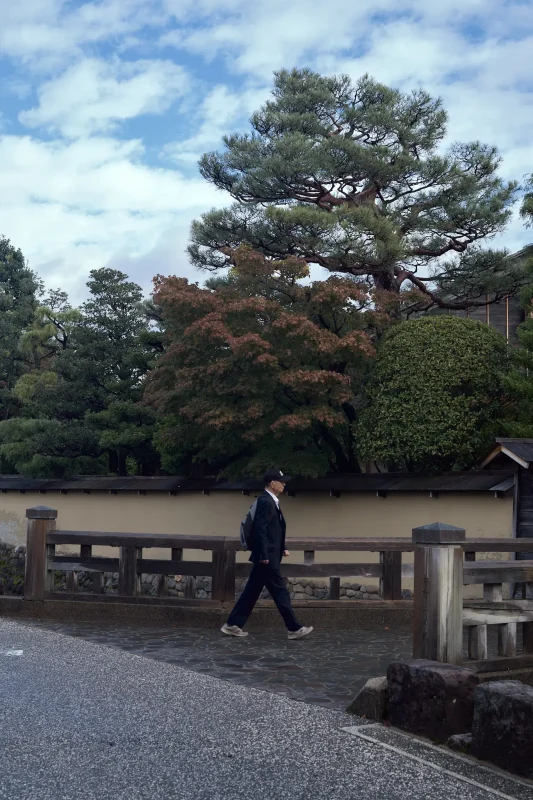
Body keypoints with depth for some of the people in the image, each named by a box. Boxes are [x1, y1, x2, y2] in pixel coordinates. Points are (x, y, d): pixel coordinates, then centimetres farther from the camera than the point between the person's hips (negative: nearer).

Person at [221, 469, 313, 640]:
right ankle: (294, 629, 4)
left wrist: (282, 548, 16)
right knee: (280, 592, -3)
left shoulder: (271, 501, 16)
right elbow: (260, 530, -22)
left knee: (252, 592, 11)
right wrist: (264, 555, -22)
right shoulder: (265, 501, -16)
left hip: (268, 556, 10)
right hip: (267, 557, -10)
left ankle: (232, 625, 15)